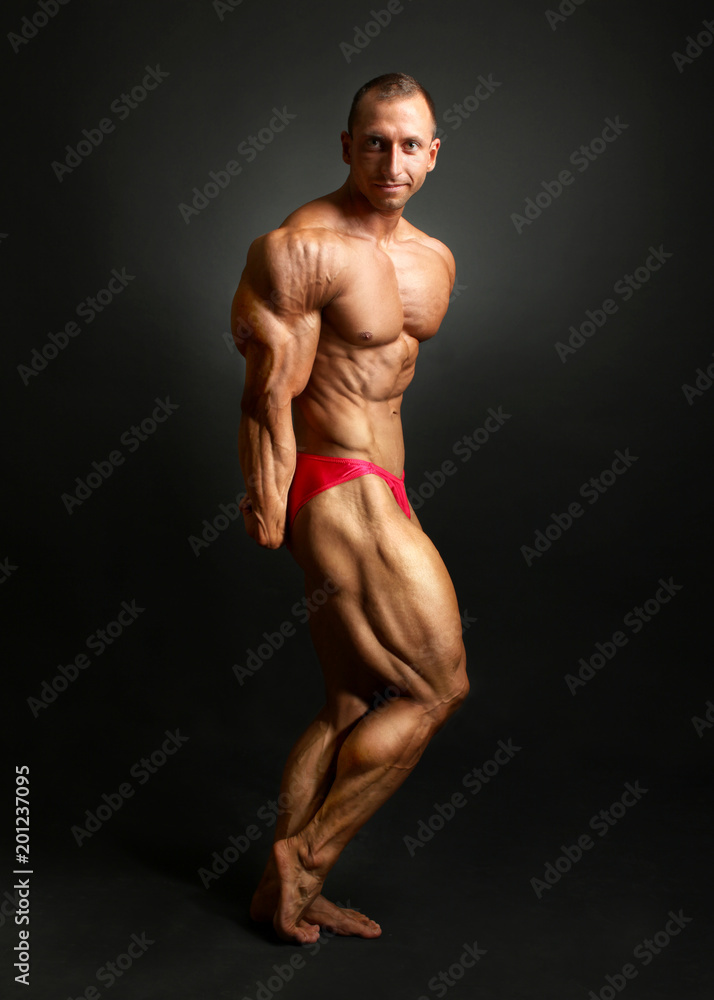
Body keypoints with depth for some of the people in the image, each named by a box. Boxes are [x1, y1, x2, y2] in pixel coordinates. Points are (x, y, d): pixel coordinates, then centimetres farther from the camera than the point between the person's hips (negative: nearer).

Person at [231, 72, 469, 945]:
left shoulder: (434, 260, 14)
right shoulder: (299, 246, -12)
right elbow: (269, 393, -14)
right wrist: (268, 517, -13)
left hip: (378, 495, 9)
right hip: (338, 492, -9)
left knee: (352, 708, 13)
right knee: (437, 687, -3)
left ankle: (288, 889, 27)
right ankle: (305, 854, 13)